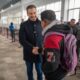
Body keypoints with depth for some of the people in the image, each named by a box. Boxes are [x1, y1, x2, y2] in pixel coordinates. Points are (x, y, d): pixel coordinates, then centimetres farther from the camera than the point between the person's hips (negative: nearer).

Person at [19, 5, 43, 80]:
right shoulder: (23, 25, -6)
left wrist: (41, 49, -21)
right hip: (28, 53, 0)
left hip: (39, 53, 0)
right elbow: (22, 40, -12)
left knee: (39, 71, 14)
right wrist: (32, 48, -25)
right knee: (29, 71, 18)